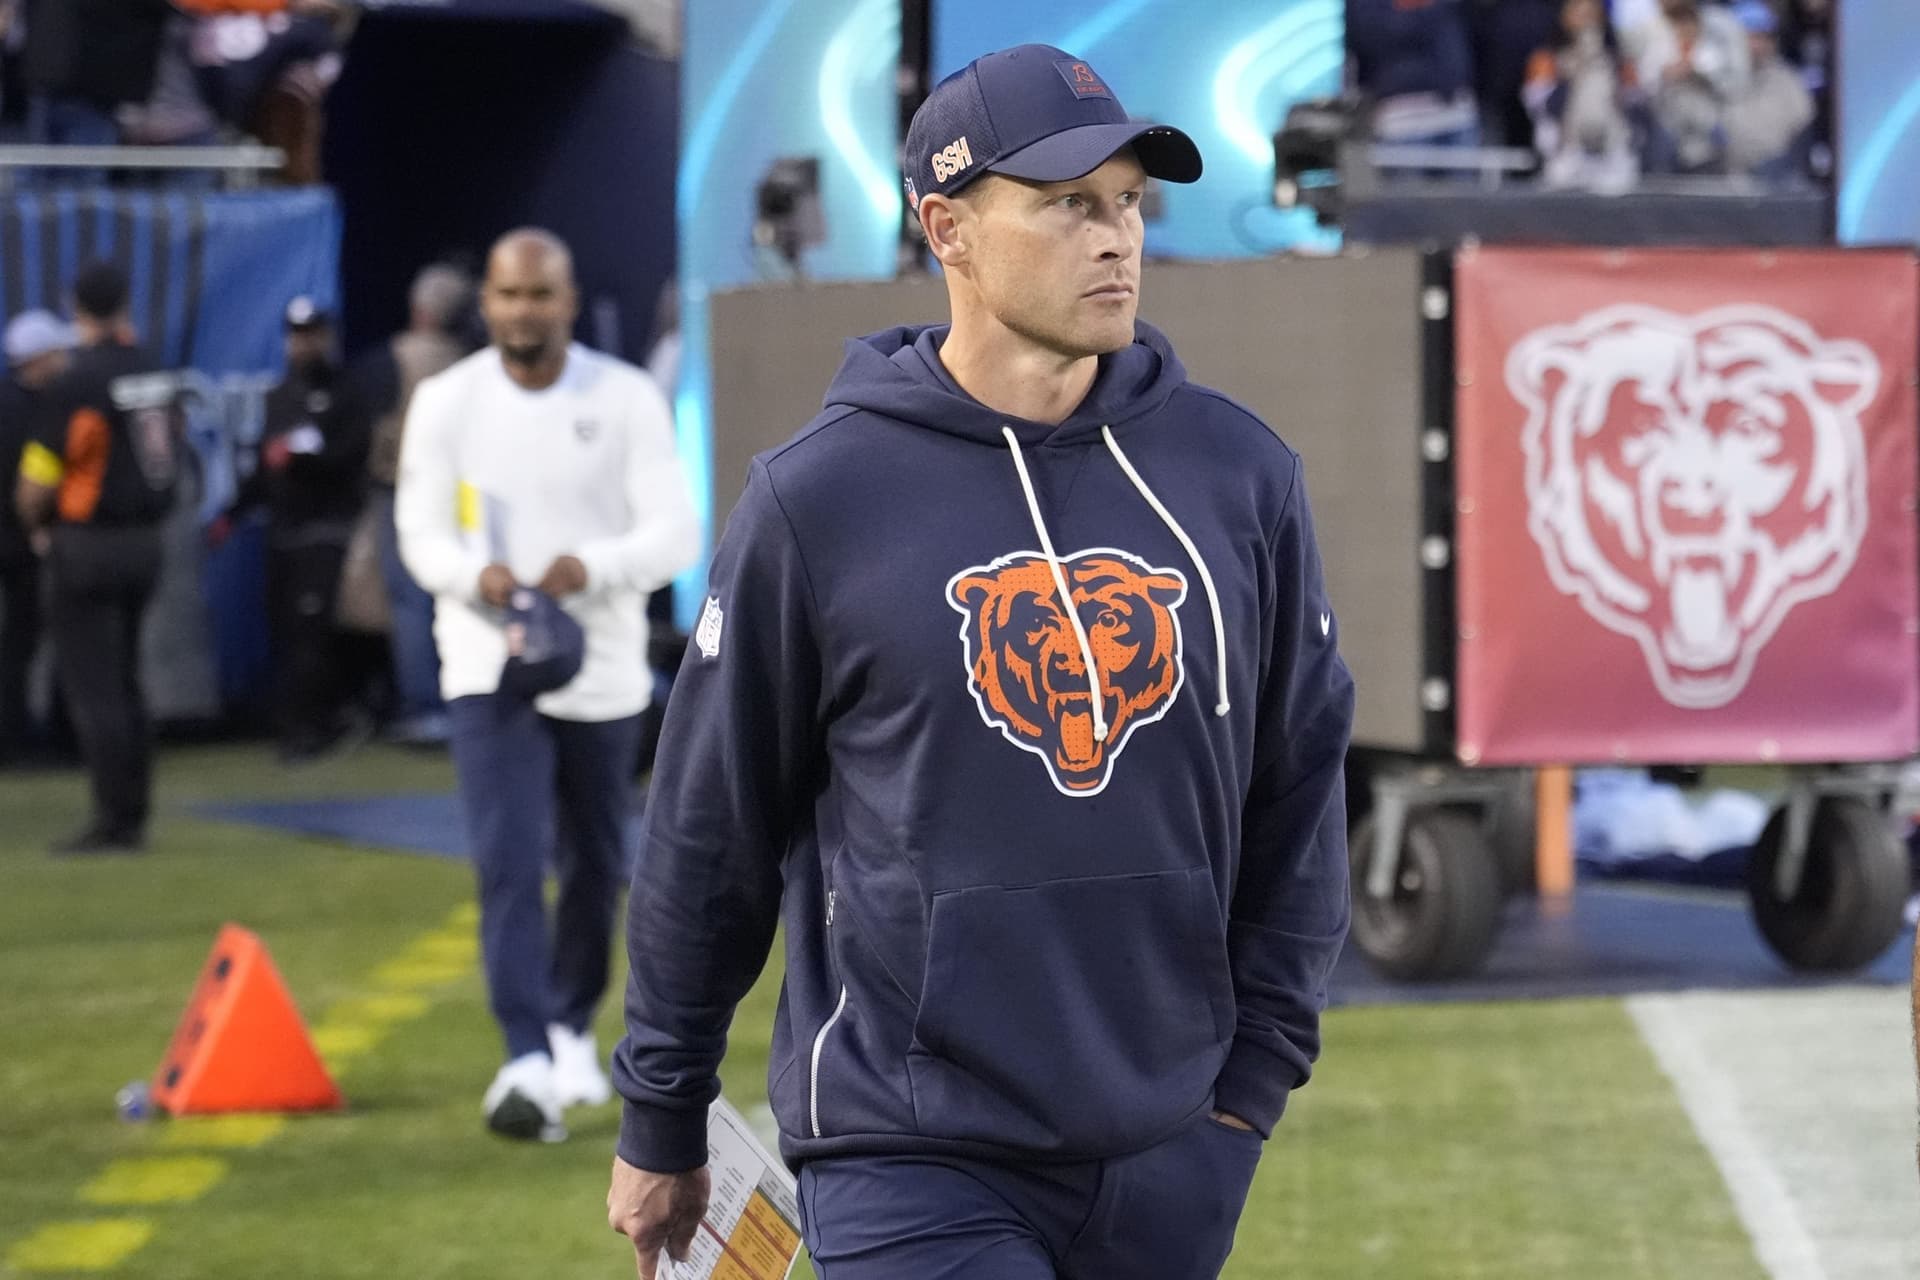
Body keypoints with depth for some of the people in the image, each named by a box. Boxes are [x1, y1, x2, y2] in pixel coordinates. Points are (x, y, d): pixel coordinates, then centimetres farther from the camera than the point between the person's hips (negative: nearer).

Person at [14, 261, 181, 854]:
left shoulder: (78, 385, -17)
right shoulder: (159, 377, 4)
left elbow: (35, 486, -14)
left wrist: (38, 526, 6)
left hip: (87, 547, -7)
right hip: (146, 541, 7)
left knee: (94, 688, -3)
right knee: (123, 683, 16)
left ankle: (114, 821, -5)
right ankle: (133, 815, 19)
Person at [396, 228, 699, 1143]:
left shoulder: (627, 399, -5)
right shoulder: (446, 402, -2)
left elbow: (676, 533, -10)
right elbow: (421, 533, 1)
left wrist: (593, 565, -30)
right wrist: (476, 573, -22)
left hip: (603, 666, 1)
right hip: (490, 665, -1)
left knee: (595, 865, 14)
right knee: (508, 863, -15)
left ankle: (572, 1029, 36)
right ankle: (527, 1065, -21)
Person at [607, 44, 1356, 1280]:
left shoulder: (1237, 472, 3)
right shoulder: (815, 501, -5)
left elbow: (1300, 779, 11)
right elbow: (711, 828, 2)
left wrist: (1257, 1071, 6)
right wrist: (661, 1128, 8)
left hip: (1171, 1159, 4)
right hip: (910, 1160, -3)